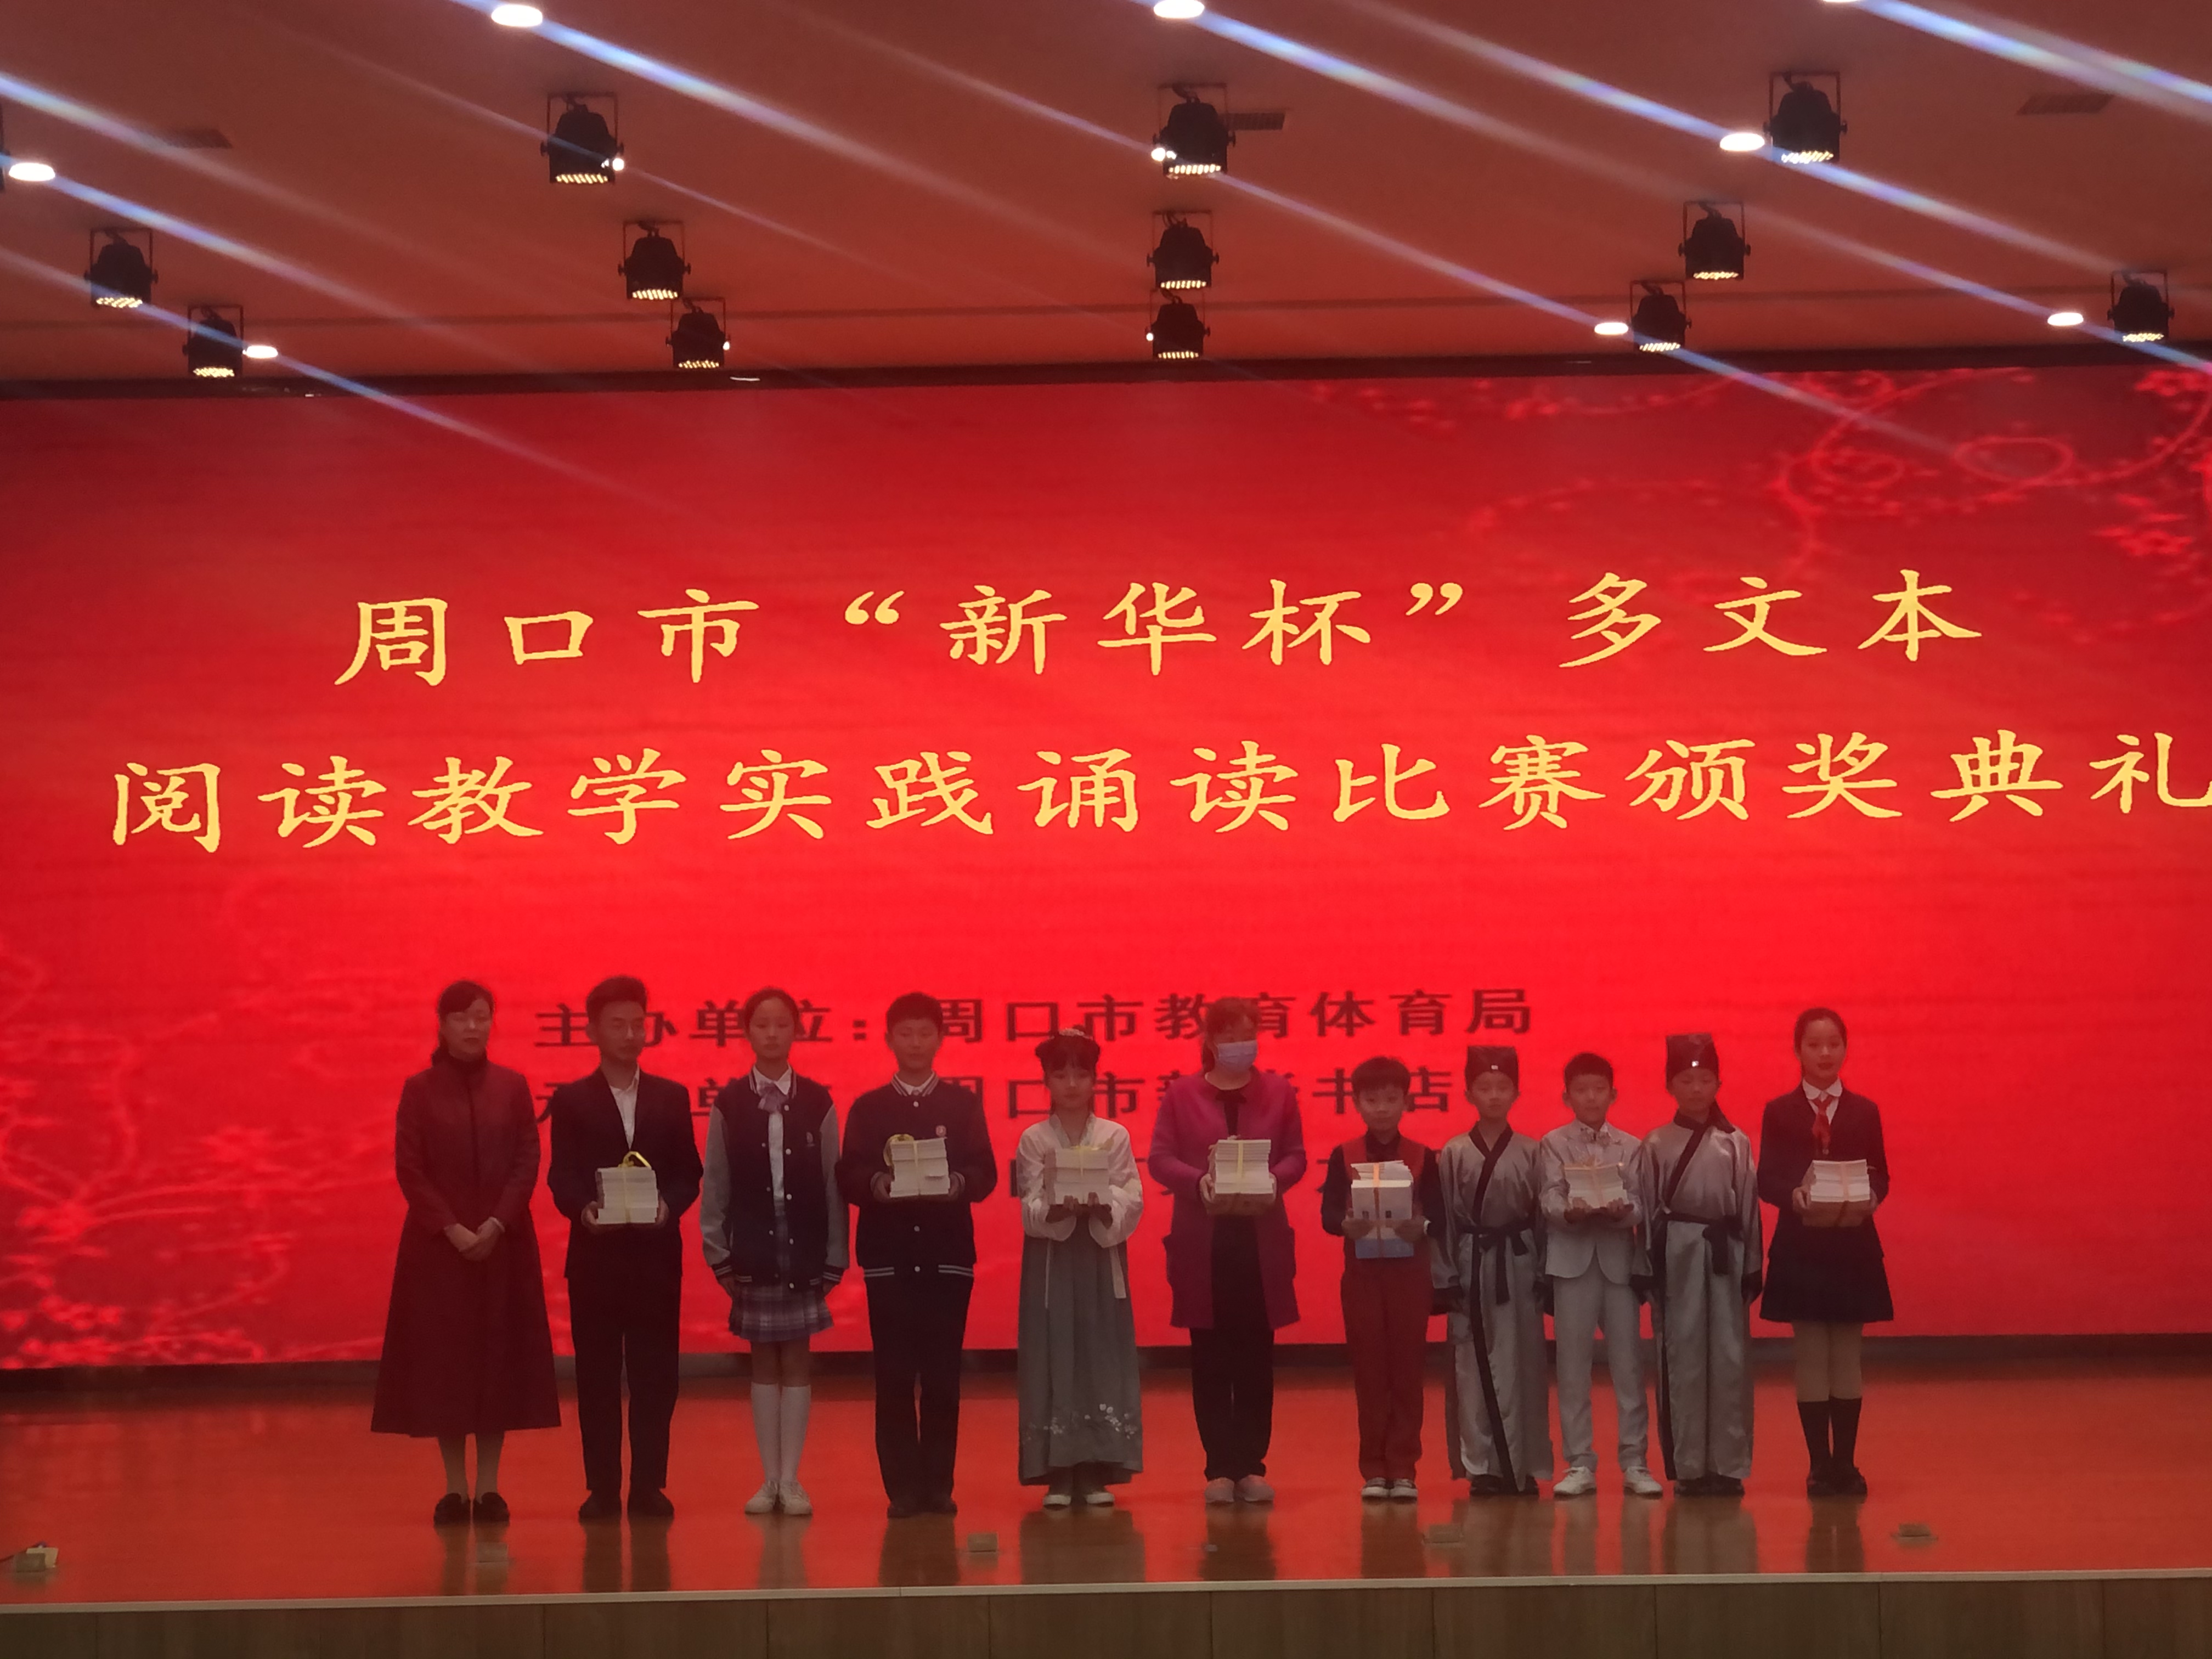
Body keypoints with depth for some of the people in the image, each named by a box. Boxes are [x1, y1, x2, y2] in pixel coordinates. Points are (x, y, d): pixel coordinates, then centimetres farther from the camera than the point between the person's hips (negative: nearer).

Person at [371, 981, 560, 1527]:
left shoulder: (512, 1087, 5)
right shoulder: (419, 1090, 1)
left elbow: (528, 1161, 0)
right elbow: (409, 1169, -4)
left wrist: (497, 1224, -14)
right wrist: (452, 1229, -14)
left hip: (504, 1243, 1)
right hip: (438, 1244, -1)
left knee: (498, 1356, 1)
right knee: (443, 1358, -1)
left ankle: (488, 1487, 7)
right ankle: (455, 1488, 6)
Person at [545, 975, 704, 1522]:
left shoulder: (672, 1097, 10)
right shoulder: (571, 1101, 6)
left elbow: (689, 1174, 6)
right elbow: (561, 1178, -2)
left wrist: (669, 1206, -14)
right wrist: (583, 1209, -22)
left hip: (657, 1253, 1)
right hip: (595, 1254, -1)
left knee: (655, 1374, 1)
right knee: (597, 1375, 2)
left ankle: (649, 1486, 8)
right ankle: (602, 1488, 7)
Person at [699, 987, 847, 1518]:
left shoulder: (817, 1102, 0)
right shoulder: (729, 1104, 0)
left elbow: (832, 1183, 0)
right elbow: (716, 1184, 2)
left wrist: (834, 1256, -2)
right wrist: (718, 1253, -2)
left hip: (804, 1249, 0)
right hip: (752, 1249, 0)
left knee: (797, 1360, 2)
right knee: (763, 1361, 6)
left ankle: (791, 1480, 6)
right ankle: (769, 1479, 11)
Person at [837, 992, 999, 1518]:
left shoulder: (964, 1104, 11)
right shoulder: (868, 1108, 10)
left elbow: (985, 1173, 2)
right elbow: (848, 1177, 0)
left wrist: (957, 1182, -19)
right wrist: (877, 1184, -21)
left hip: (947, 1254, 0)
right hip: (888, 1254, 0)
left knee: (943, 1376, 0)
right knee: (894, 1377, -3)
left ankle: (938, 1485, 7)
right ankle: (903, 1488, 3)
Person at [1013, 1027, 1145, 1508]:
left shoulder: (1115, 1137, 4)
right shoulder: (1033, 1141, 3)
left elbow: (1131, 1205, -4)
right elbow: (1030, 1211, -5)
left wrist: (1101, 1208, -23)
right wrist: (1059, 1207, -25)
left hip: (1101, 1258, 1)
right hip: (1050, 1259, -1)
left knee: (1102, 1356, 0)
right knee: (1053, 1356, -2)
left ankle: (1097, 1472, 7)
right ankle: (1057, 1473, 4)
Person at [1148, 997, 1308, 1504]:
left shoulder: (1279, 1092, 7)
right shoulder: (1180, 1094, 4)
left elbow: (1296, 1156, 4)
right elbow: (1160, 1159, -1)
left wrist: (1274, 1180, -17)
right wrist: (1199, 1182, -19)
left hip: (1262, 1240, 1)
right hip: (1201, 1242, -1)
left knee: (1256, 1356, 3)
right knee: (1210, 1358, 2)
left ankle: (1251, 1465, 10)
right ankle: (1219, 1468, 7)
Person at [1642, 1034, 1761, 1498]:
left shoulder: (1737, 1143, 6)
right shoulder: (1656, 1144, 3)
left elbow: (1749, 1206, 6)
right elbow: (1648, 1209, 3)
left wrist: (1752, 1265, 2)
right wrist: (1648, 1266, -3)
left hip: (1725, 1254, 1)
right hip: (1677, 1254, -1)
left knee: (1730, 1359, 0)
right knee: (1683, 1357, 1)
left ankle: (1727, 1464, 8)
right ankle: (1689, 1466, 8)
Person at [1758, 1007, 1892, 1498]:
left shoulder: (1865, 1112, 8)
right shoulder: (1779, 1112, 4)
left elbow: (1881, 1177, 6)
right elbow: (1766, 1181, -1)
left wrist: (1869, 1198, -16)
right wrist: (1794, 1196, -22)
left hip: (1853, 1248, 1)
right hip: (1800, 1247, -1)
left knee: (1846, 1358, 5)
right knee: (1811, 1359, 1)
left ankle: (1845, 1464, 11)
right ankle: (1820, 1466, 7)